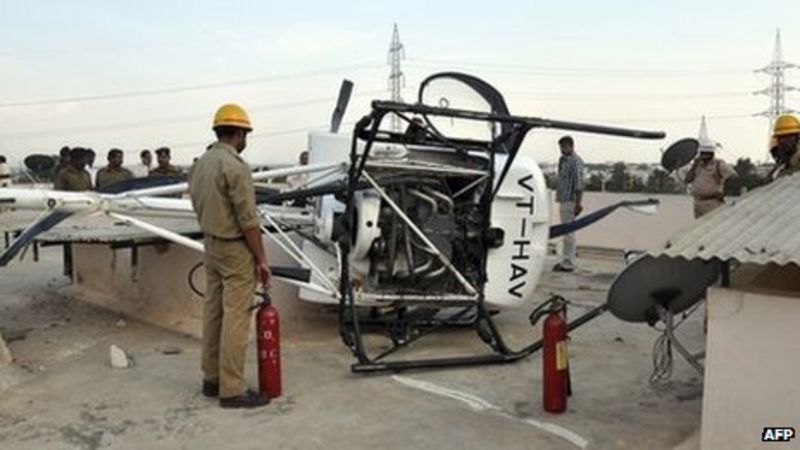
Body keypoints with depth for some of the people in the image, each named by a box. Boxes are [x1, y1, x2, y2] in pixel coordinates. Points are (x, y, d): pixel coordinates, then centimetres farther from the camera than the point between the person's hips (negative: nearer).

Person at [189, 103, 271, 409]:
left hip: (211, 246, 9)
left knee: (213, 313, 14)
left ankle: (211, 378, 23)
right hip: (236, 249, -9)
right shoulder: (234, 166, -18)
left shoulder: (200, 164, 9)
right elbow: (248, 219, -19)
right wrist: (261, 259, -14)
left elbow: (199, 208, 15)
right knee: (235, 319, -5)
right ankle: (232, 390, 0)